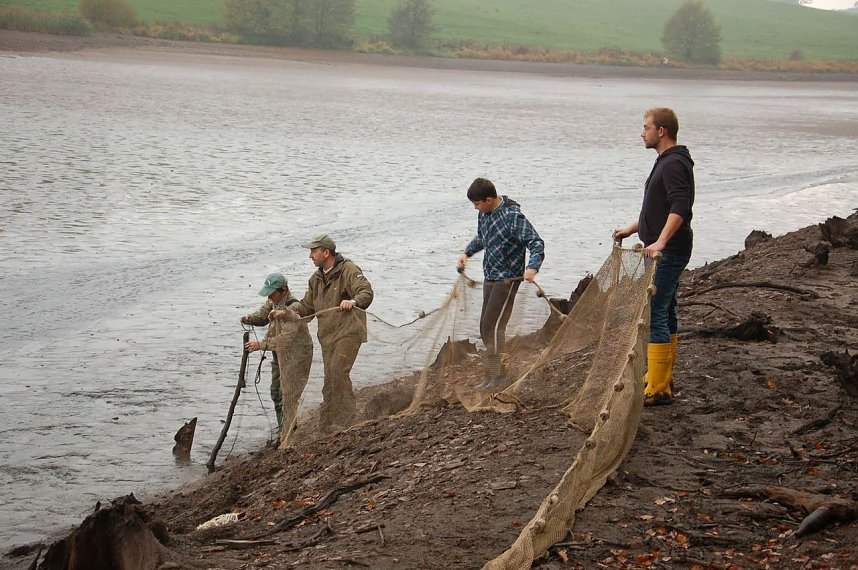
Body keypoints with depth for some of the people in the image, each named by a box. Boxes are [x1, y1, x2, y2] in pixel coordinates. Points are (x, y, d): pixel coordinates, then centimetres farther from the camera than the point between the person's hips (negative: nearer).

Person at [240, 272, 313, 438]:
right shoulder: (273, 301, -1)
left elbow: (286, 338, -32)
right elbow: (262, 316, 14)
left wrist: (261, 345, -33)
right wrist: (250, 318, -9)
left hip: (295, 355, -10)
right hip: (279, 355, 10)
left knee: (289, 396, -10)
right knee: (276, 393, 18)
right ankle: (282, 432, 32)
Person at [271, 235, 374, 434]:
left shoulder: (348, 270, -8)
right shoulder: (317, 278, 18)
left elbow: (367, 292, -21)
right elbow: (307, 305, 25)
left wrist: (353, 301, -42)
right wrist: (286, 313, 10)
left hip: (348, 331, -8)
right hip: (328, 336, 8)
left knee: (337, 371, -22)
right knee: (330, 380, 7)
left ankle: (346, 420, -17)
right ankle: (327, 423, 12)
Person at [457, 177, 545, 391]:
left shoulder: (513, 217, -19)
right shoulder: (484, 214, 7)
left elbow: (536, 243, -23)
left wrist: (532, 267, -38)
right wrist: (467, 252, 17)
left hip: (507, 279, -9)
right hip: (490, 278, 9)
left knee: (493, 325, -14)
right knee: (486, 327, 10)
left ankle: (496, 378, -10)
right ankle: (493, 376, 18)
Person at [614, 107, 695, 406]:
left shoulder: (673, 164, -17)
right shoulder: (667, 162, 17)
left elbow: (680, 208, -31)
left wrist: (660, 242, -41)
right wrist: (632, 228, 36)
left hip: (668, 253, -11)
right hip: (665, 253, 11)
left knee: (655, 316, -11)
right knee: (665, 315, 16)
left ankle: (657, 390, -10)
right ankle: (662, 380, 25)